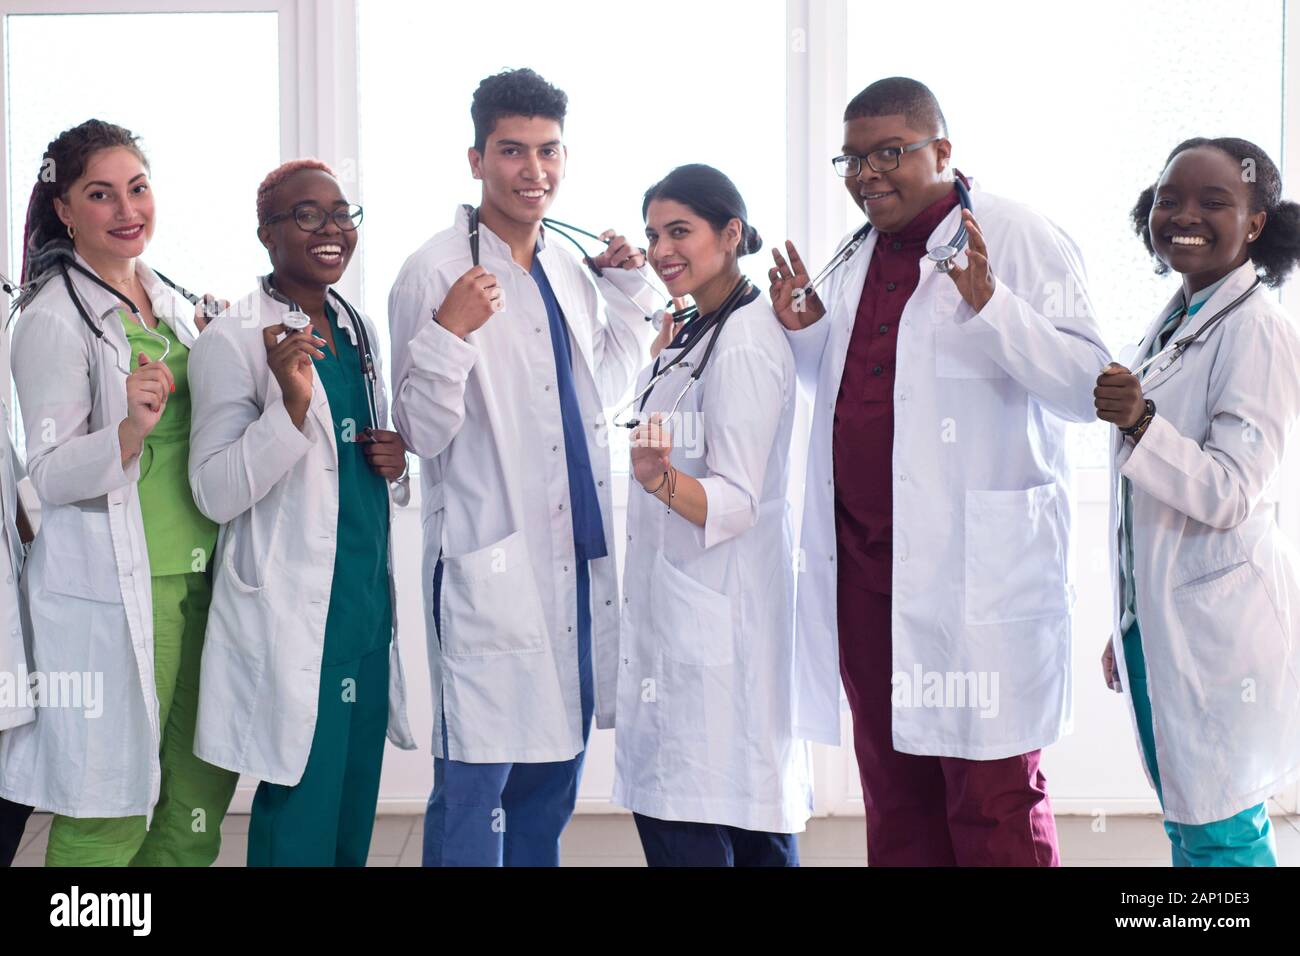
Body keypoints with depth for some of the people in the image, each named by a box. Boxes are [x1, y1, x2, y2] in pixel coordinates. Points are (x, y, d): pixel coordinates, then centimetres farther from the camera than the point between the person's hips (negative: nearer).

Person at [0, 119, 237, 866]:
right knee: (107, 818, -4)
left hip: (198, 578, 7)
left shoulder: (173, 303, 12)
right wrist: (131, 428, -30)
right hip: (113, 593, -7)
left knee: (197, 808, 9)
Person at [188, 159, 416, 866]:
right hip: (292, 611, -7)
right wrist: (291, 403, -27)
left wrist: (396, 461, 2)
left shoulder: (357, 329, 13)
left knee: (355, 811, 11)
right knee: (303, 815, -6)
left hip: (369, 598, 7)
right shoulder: (233, 341, -9)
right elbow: (215, 493, -15)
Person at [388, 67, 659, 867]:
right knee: (479, 785, -5)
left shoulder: (569, 271, 11)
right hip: (493, 567, -7)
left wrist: (631, 297, 16)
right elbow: (422, 434, -13)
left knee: (554, 778, 15)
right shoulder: (437, 273, -11)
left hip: (578, 558, 7)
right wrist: (449, 335, -29)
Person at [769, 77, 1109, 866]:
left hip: (976, 565, -7)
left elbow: (1088, 385, -15)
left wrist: (990, 304, -25)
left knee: (992, 802, -5)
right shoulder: (857, 259, 16)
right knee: (895, 796, 12)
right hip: (862, 557, 7)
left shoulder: (1017, 238, -6)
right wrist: (804, 331, 12)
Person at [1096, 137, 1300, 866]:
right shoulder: (1174, 324, 13)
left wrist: (1140, 423, -33)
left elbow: (1229, 494, -19)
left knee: (1219, 835, -6)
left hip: (1218, 624, -9)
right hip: (1157, 621, 9)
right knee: (1187, 831, 13)